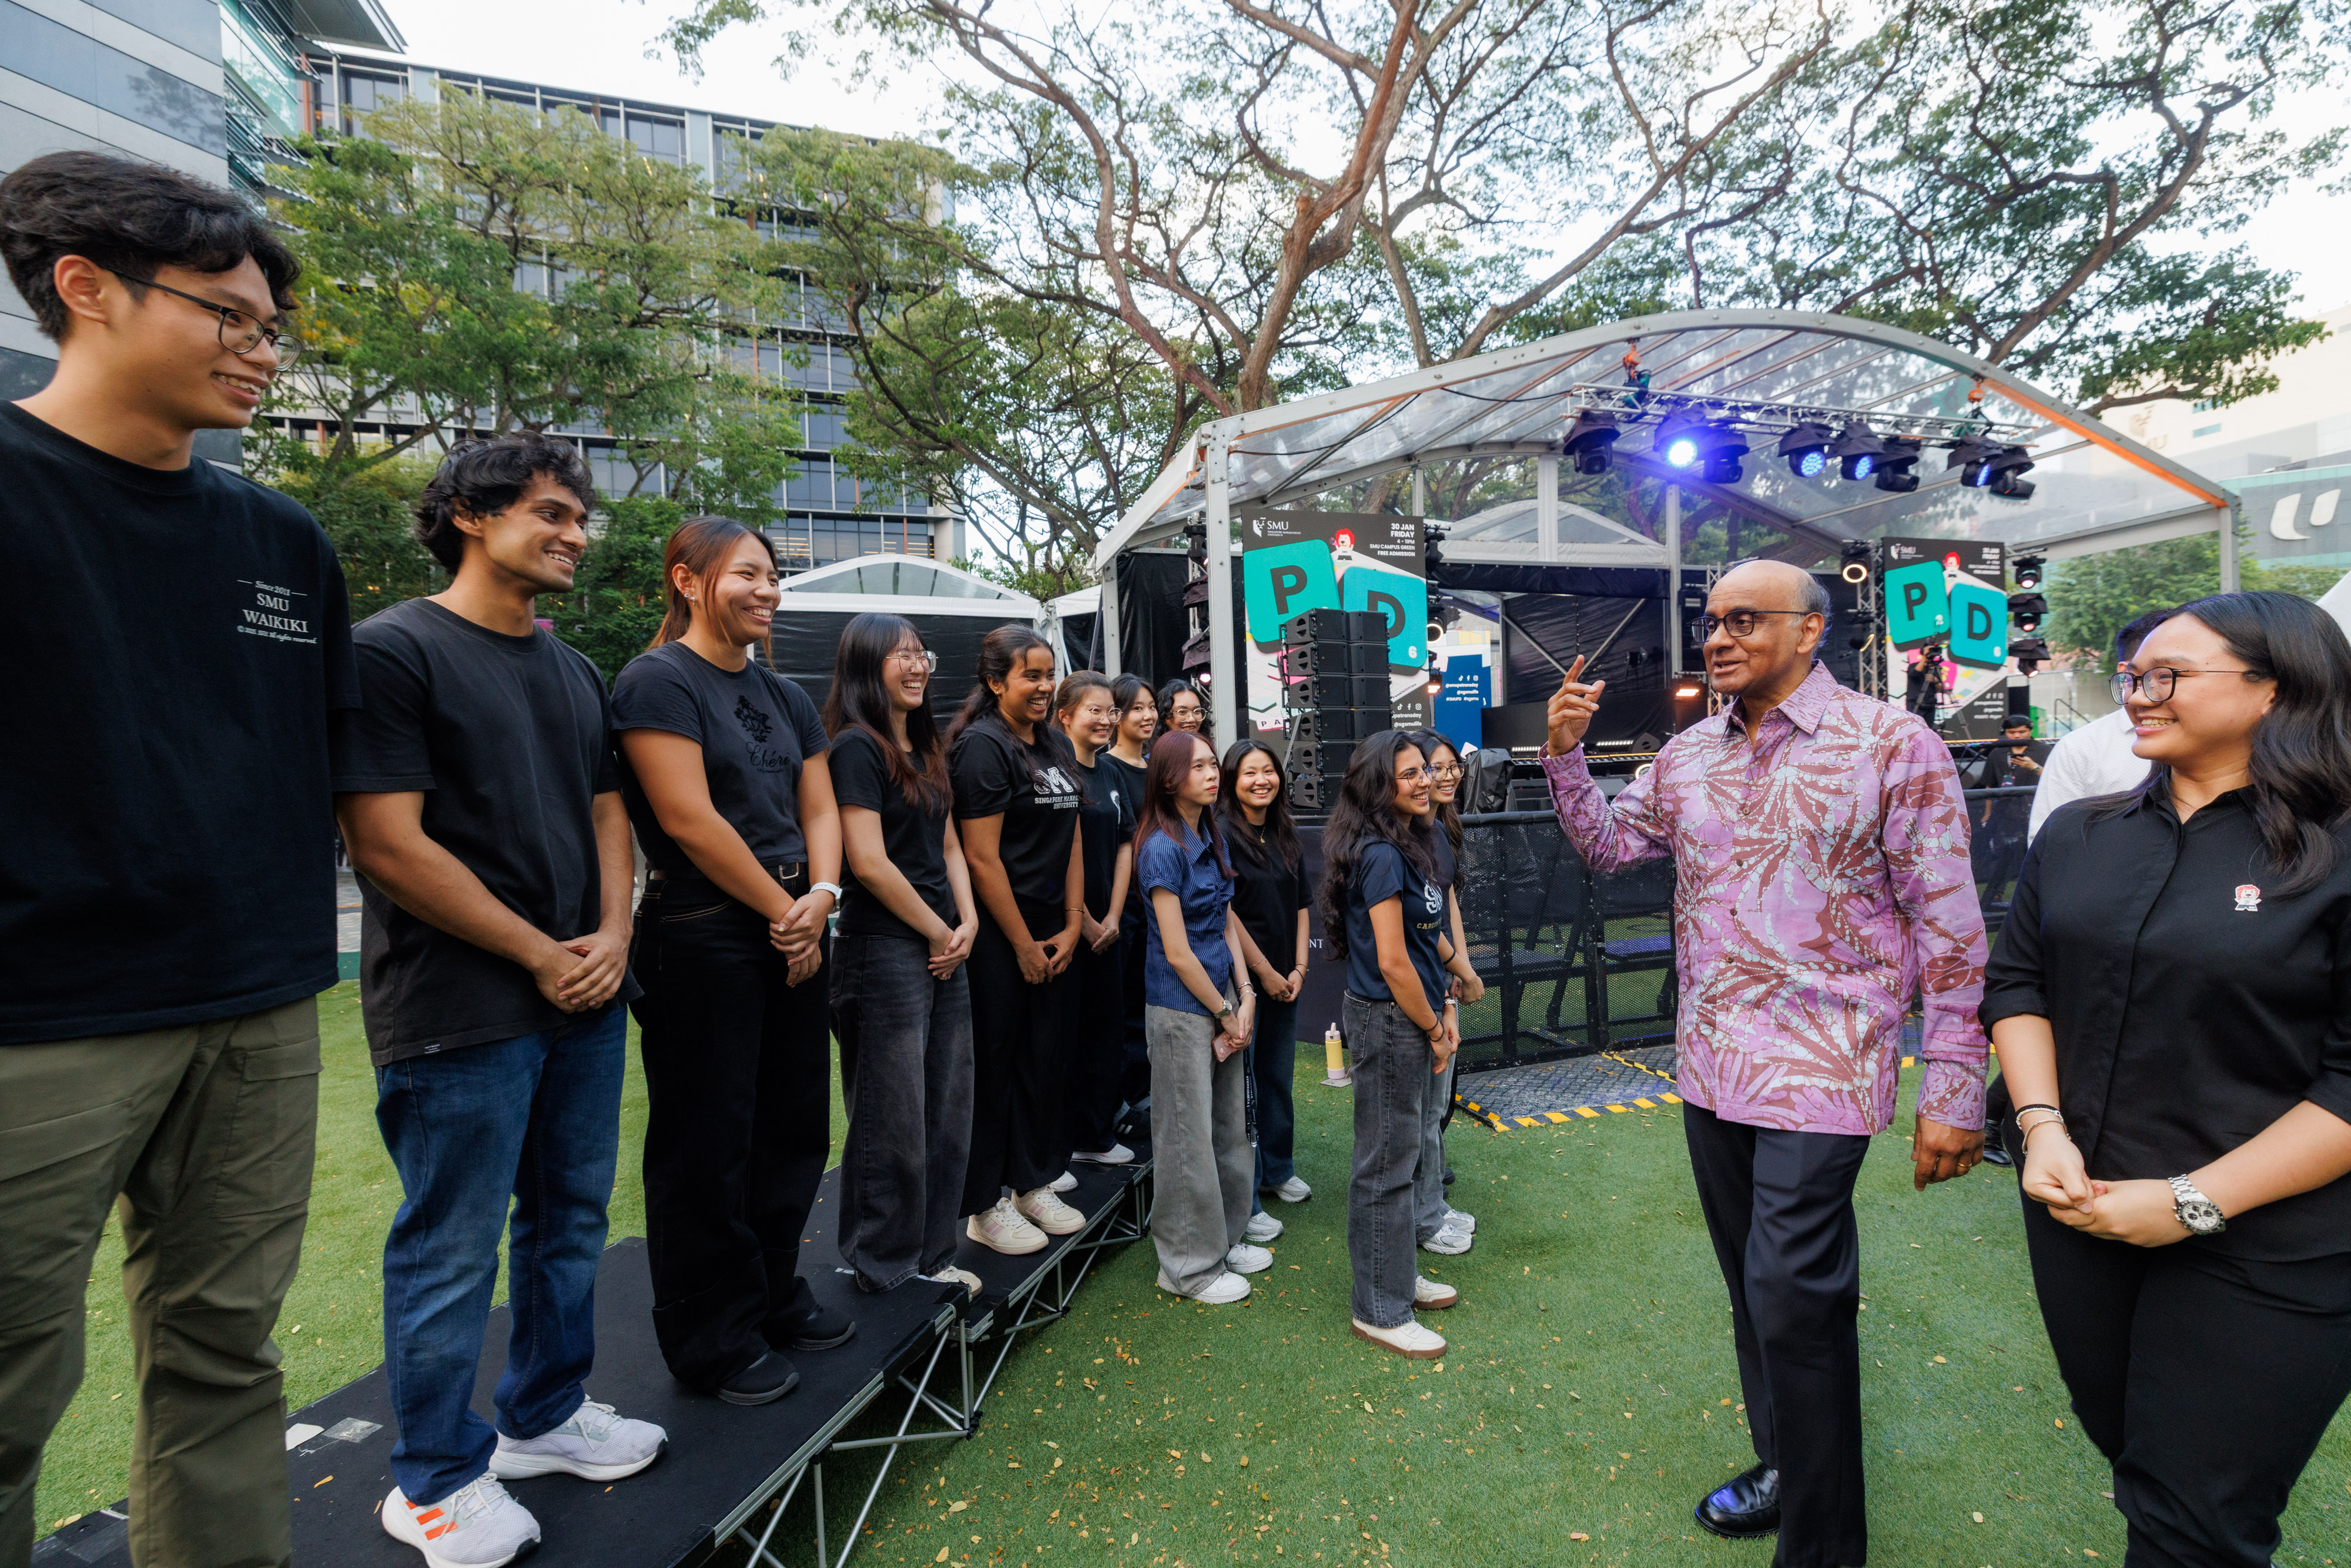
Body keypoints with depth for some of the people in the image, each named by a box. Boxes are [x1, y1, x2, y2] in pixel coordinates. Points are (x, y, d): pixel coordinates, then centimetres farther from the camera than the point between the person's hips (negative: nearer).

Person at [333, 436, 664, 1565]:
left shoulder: (575, 672, 14)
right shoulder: (395, 649, -8)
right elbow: (387, 842, -15)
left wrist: (612, 937, -2)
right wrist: (540, 954, -13)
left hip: (584, 996, 7)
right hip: (461, 1012, -7)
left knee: (570, 1220, 17)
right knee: (452, 1250, 7)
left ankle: (543, 1415, 36)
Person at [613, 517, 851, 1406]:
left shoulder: (784, 697, 14)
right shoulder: (659, 681, -10)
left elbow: (818, 808, 12)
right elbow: (689, 819, -18)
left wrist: (819, 897, -6)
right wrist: (783, 908, -12)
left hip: (792, 939, 8)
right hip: (702, 941, -8)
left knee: (794, 1130, 16)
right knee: (709, 1147, 5)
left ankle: (774, 1298, 36)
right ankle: (713, 1344, 23)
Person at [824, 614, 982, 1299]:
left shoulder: (925, 749, 15)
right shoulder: (856, 747, -11)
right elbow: (868, 862, -17)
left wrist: (967, 923, 2)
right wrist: (939, 932, -9)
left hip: (944, 950, 8)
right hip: (884, 951, -8)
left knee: (947, 1112, 15)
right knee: (894, 1120, 3)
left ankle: (931, 1256, 30)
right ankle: (885, 1270, 22)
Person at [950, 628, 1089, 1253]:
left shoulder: (1055, 748, 12)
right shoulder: (982, 747, -13)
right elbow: (982, 858, -17)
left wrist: (1072, 927, 4)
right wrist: (1023, 945, -14)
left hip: (1050, 932, 8)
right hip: (998, 936, -8)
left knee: (1043, 1058, 15)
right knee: (993, 1064, 3)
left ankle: (1034, 1183, 30)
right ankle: (986, 1206, 18)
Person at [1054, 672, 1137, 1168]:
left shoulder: (1112, 774, 12)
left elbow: (1125, 845, 11)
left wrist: (1113, 917, 1)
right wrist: (1083, 921, -11)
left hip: (1103, 926, 8)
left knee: (1108, 1028, 14)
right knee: (1062, 1036, 2)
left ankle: (1095, 1135, 30)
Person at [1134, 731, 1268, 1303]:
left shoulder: (1213, 838, 8)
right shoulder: (1162, 848, -17)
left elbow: (1228, 921, 10)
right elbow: (1177, 951, -17)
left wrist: (1245, 995, 0)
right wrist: (1225, 1011, -9)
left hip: (1222, 998, 8)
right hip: (1181, 1006, -8)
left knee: (1229, 1125, 18)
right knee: (1189, 1135, 4)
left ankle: (1225, 1238, 36)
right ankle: (1189, 1266, 21)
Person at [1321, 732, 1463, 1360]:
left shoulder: (1407, 846, 10)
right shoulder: (1380, 854, -20)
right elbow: (1391, 960, -22)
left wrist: (1445, 1007, 8)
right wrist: (1435, 1030, -11)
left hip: (1414, 1019, 10)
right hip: (1388, 1021, -10)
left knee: (1401, 1155, 21)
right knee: (1385, 1166, 3)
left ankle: (1398, 1275, 38)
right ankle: (1381, 1311, 19)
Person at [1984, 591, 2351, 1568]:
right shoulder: (2078, 838, 2)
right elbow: (2017, 982, 5)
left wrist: (2197, 1201, -18)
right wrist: (2041, 1122, -8)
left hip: (2264, 1251, -4)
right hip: (2078, 1203, 4)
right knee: (2124, 1444, 22)